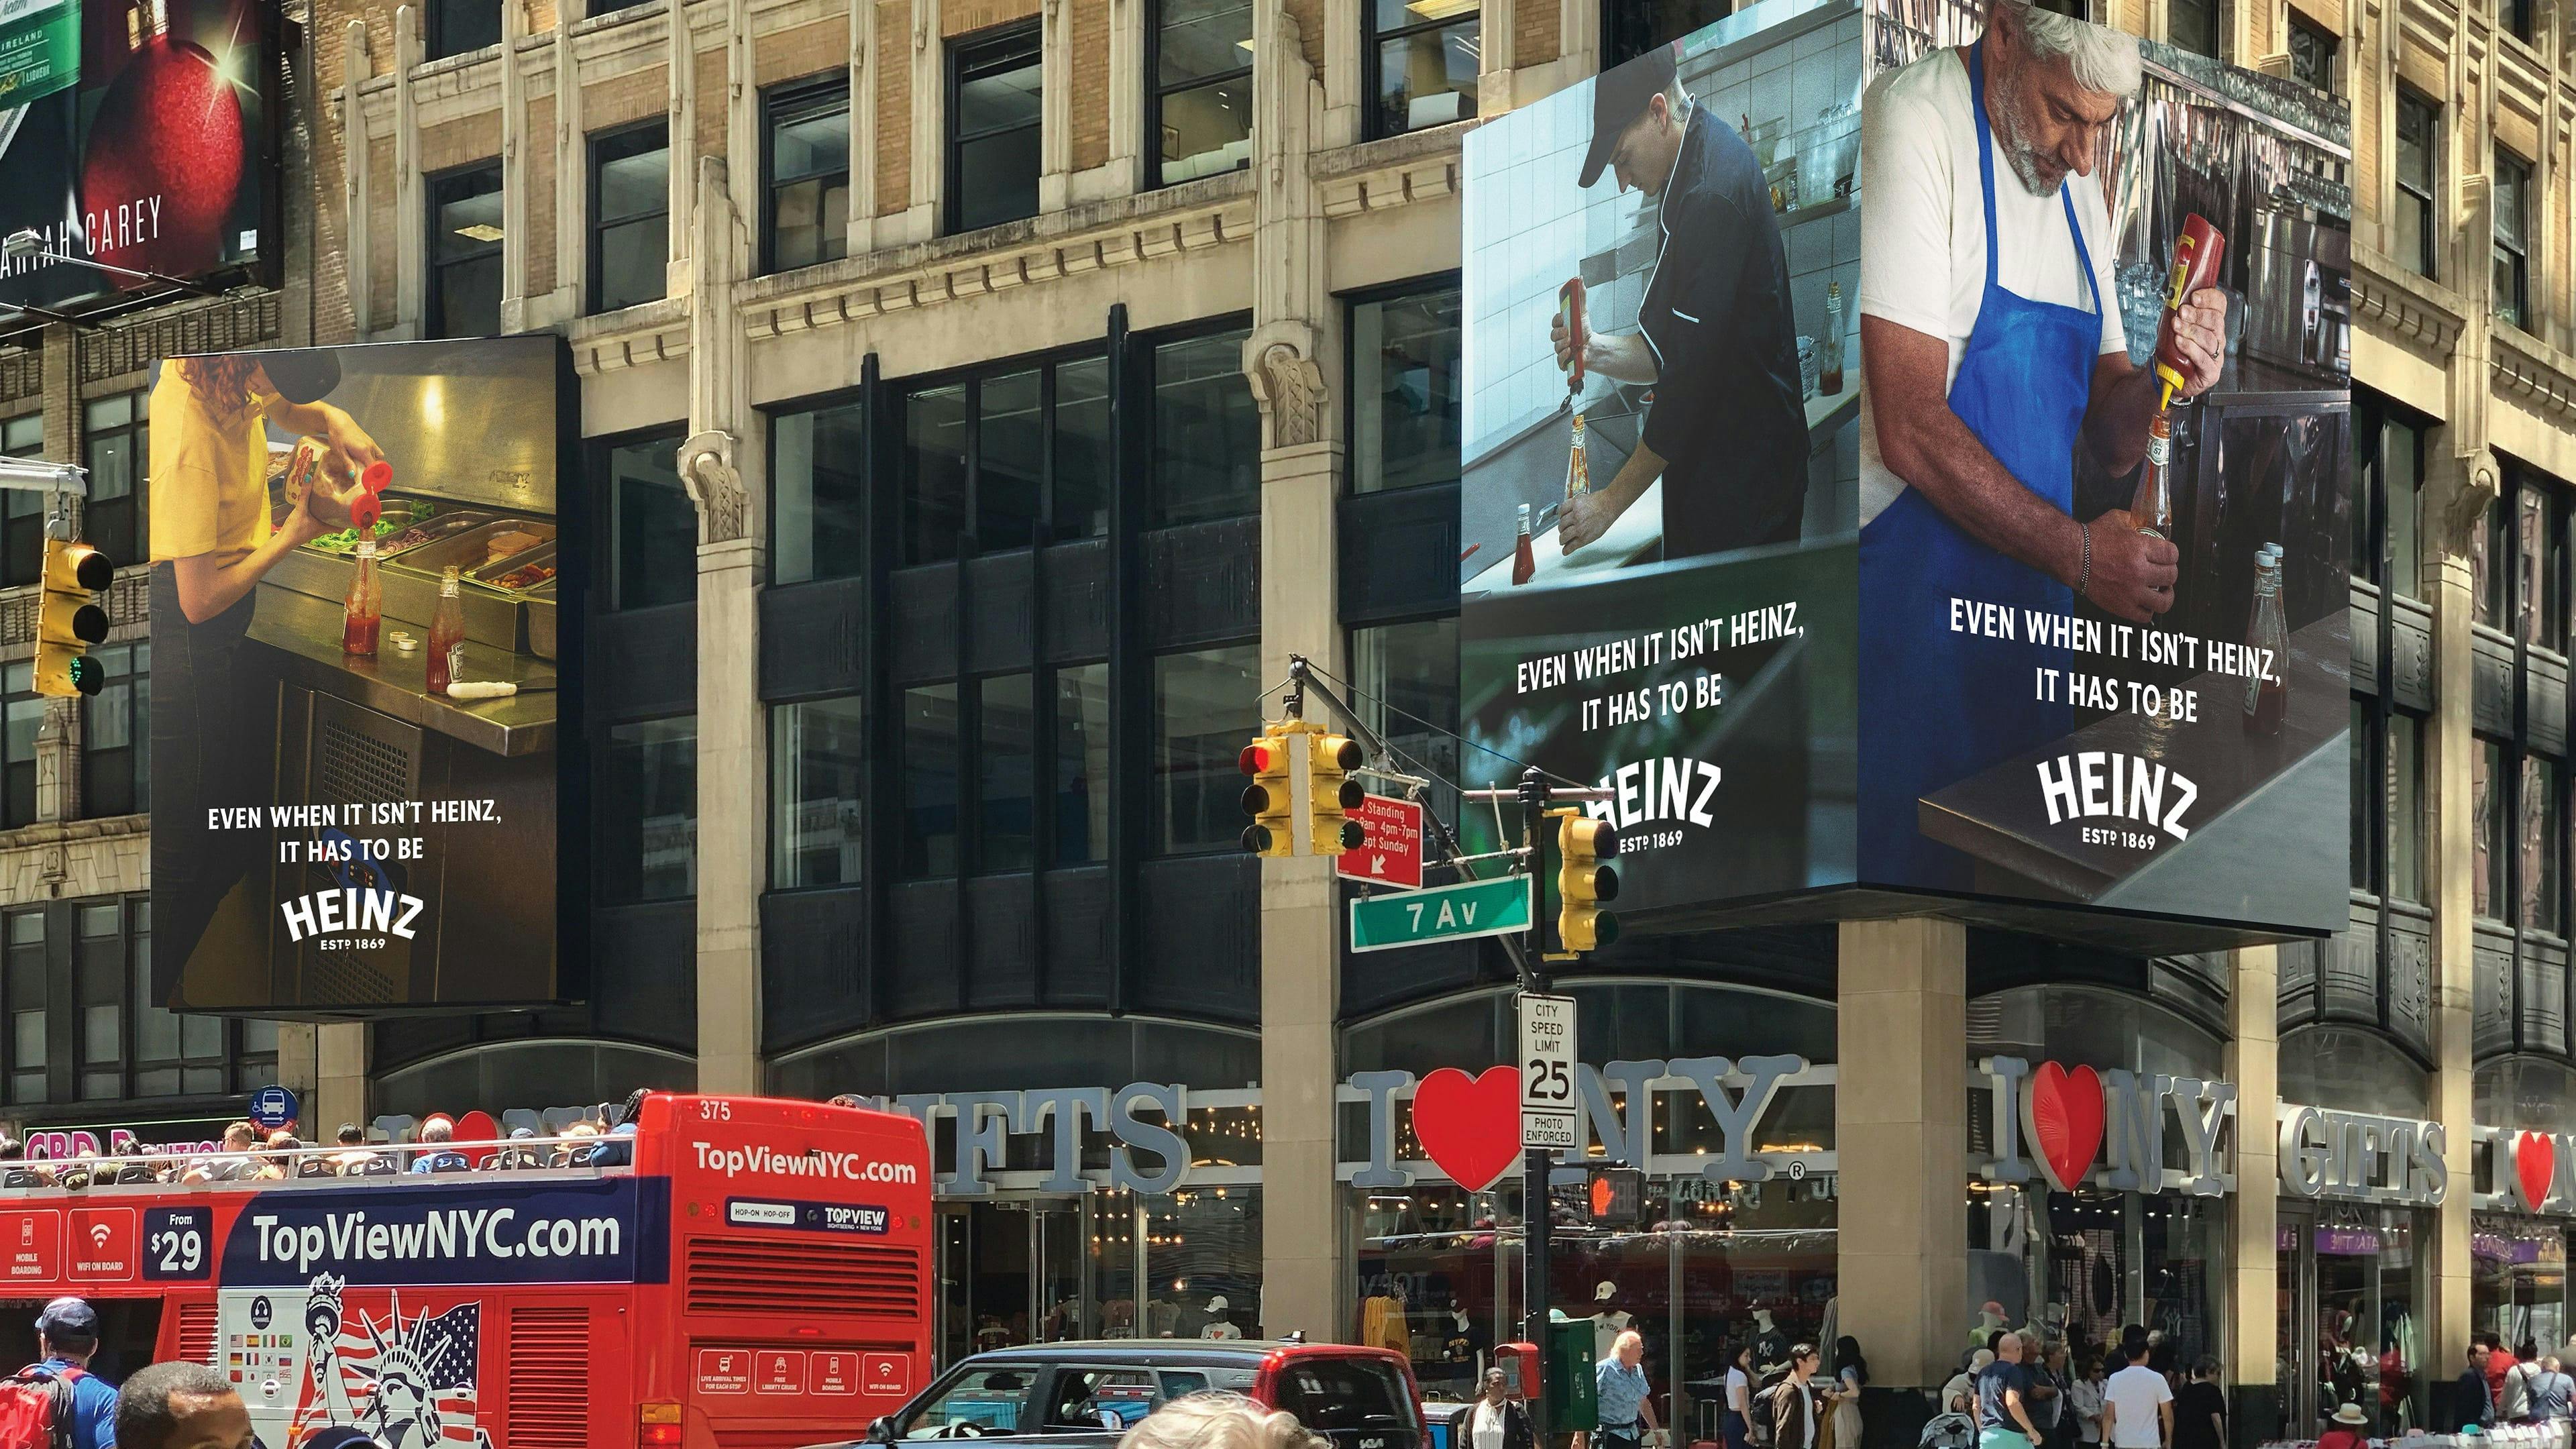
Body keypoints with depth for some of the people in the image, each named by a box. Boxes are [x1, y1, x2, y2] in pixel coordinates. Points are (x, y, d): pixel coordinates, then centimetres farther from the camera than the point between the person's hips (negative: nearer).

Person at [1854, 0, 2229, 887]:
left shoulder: (2076, 192, 14)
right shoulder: (1912, 123, -12)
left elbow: (2108, 437, 16)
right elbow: (1909, 429, -18)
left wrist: (2170, 381, -5)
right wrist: (2078, 552, -17)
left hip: (2032, 604, 7)